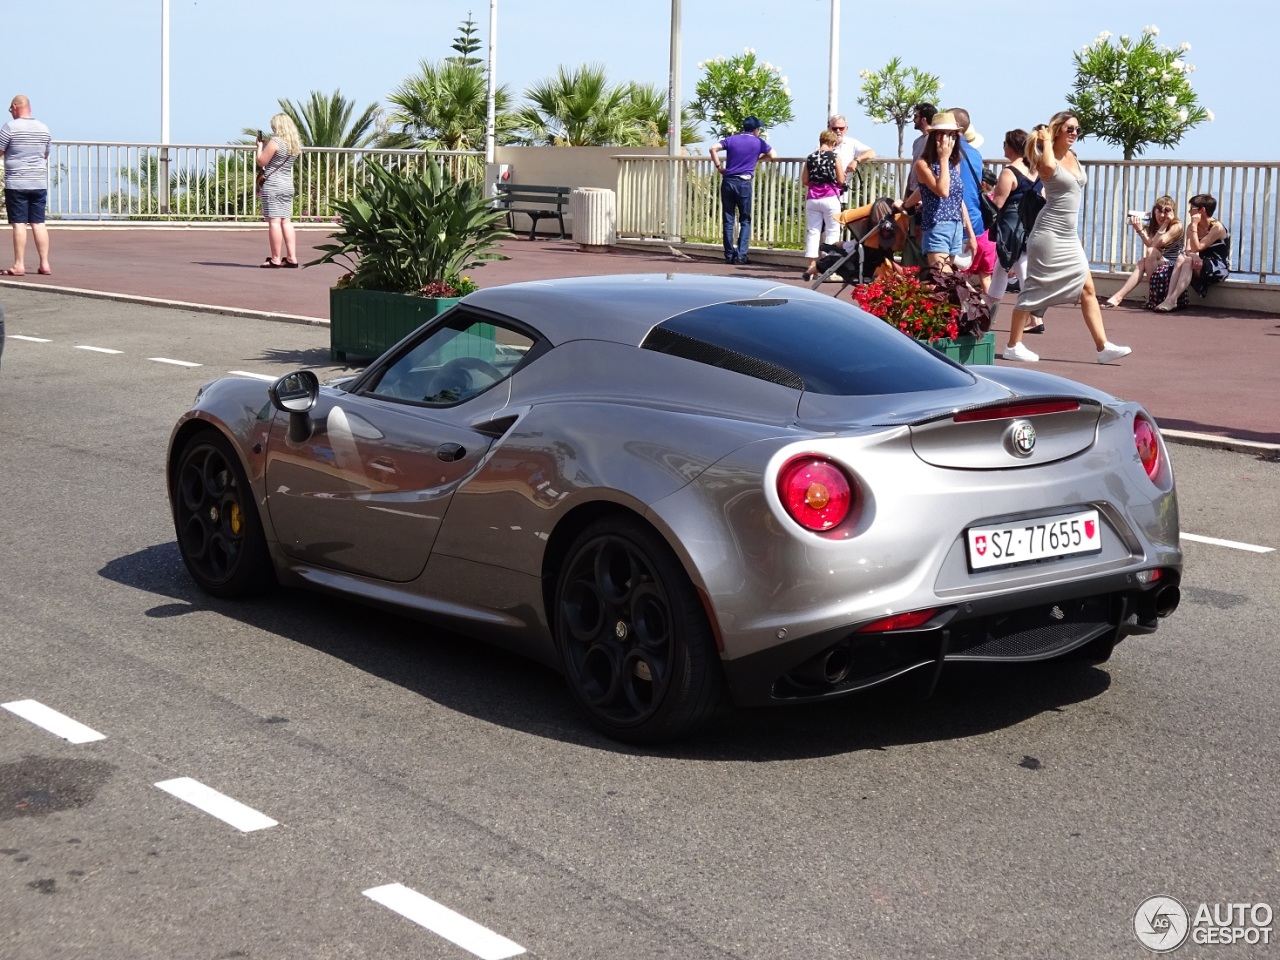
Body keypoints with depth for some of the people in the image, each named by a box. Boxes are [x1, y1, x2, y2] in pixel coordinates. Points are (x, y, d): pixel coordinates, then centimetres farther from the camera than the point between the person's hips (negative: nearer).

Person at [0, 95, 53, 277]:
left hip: (16, 183, -5)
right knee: (39, 223, 7)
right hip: (39, 183, 5)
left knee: (19, 223, -3)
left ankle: (19, 265, -3)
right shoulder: (43, 129, 9)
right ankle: (45, 263, 4)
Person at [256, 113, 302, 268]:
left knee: (274, 221, -7)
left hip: (272, 185, -8)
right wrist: (266, 145, 21)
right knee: (286, 221, 9)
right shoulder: (295, 144, 10)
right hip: (288, 186, 8)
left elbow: (261, 161, -11)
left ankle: (275, 259, -7)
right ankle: (291, 257, 6)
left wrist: (260, 146, 5)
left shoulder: (275, 141, -13)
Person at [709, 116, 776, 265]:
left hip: (728, 181, 2)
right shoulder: (758, 142, 6)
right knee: (745, 220, 6)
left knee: (728, 220, 6)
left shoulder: (731, 139, 10)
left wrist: (719, 166, 4)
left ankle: (729, 255, 6)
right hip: (744, 183, -2)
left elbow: (713, 148, -2)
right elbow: (773, 156, 13)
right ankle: (741, 254, -4)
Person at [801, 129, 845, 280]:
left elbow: (804, 181, 6)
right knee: (832, 231, 3)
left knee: (812, 231, 6)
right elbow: (841, 180, -4)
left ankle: (812, 265, 1)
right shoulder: (834, 157, -4)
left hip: (812, 198, 3)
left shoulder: (810, 158, 5)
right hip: (830, 198, -3)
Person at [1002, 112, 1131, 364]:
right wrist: (1046, 141, -16)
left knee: (1088, 289, 4)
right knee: (1034, 289, -2)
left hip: (1069, 237, 8)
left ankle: (1103, 346, 4)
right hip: (1049, 233, -8)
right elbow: (1049, 167, -35)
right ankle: (1013, 346, 6)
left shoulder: (1073, 156, 11)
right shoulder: (1047, 159, -11)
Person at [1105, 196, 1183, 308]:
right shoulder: (1151, 226, 8)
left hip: (1174, 264, -5)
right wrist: (1139, 230, -26)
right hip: (1158, 264, 5)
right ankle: (1118, 296, -40)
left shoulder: (1177, 225, -7)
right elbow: (1150, 244, -13)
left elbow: (1157, 244, -20)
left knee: (1151, 252, -29)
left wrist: (1165, 223, -19)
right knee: (1142, 263, -27)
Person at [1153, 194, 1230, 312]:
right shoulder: (1192, 227, 7)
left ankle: (1172, 301, -40)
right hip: (1202, 265, 6)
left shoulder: (1217, 227, -14)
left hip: (1220, 268, -6)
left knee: (1188, 261, -30)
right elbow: (1188, 250, -6)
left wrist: (1194, 225, -20)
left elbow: (1196, 248, -21)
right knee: (1181, 259, -23)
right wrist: (1193, 256, -29)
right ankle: (1169, 297, -37)